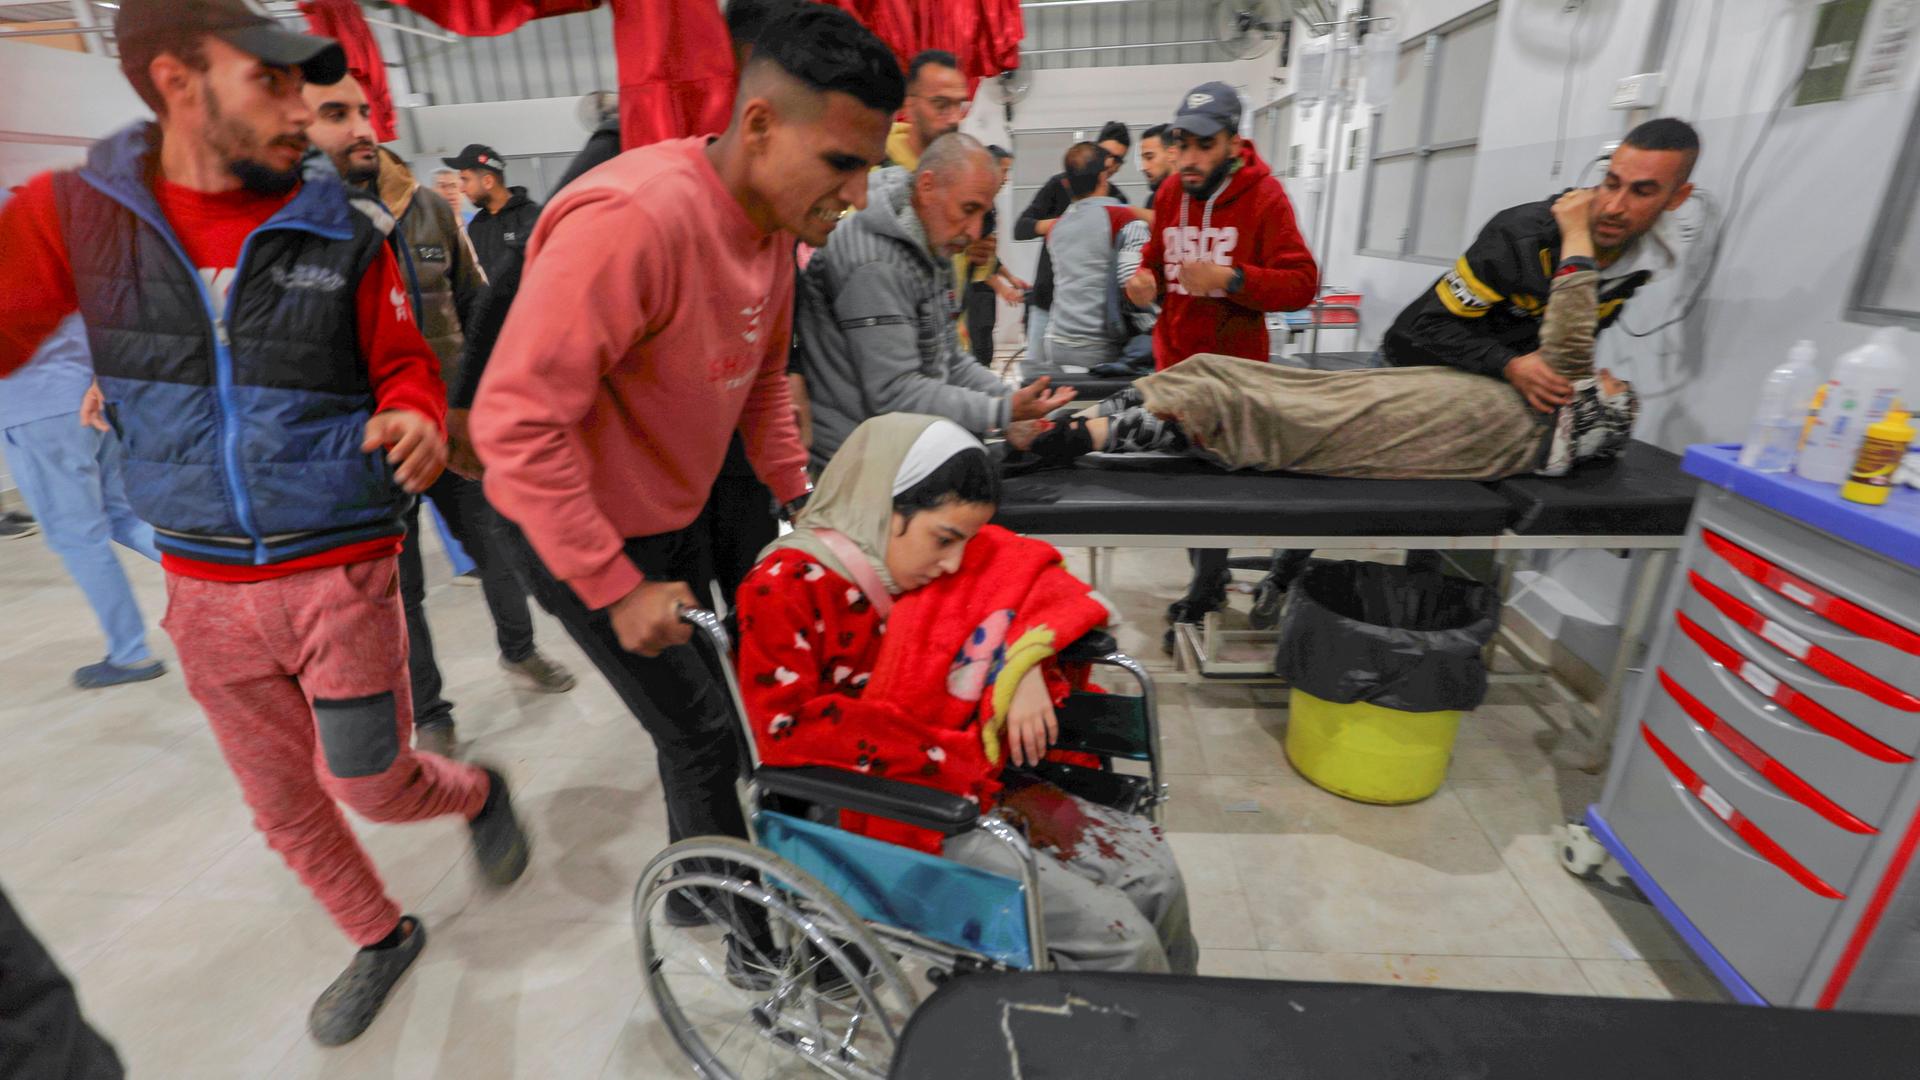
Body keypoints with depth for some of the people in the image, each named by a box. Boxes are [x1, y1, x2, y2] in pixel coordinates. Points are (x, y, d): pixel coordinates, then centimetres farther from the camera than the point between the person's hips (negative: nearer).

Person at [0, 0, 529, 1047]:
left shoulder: (345, 234, -7)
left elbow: (406, 364, -3)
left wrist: (417, 417, -23)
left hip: (342, 572, -3)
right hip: (205, 587, 3)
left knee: (368, 786, 4)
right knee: (284, 805, 17)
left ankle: (479, 794, 38)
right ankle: (380, 937, 41)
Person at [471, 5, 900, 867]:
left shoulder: (776, 220, -3)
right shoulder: (632, 218, -30)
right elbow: (516, 423, -30)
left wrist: (799, 498, 4)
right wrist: (617, 589, -25)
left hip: (675, 514, 8)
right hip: (581, 534, -7)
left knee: (699, 701, 18)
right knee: (700, 733, -1)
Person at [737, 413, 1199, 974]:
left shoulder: (921, 549, 4)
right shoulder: (786, 588, -15)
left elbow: (1034, 572, 10)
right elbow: (787, 726, -23)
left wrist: (1026, 666, -11)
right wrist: (950, 761, -19)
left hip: (979, 777, 7)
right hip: (893, 816, -7)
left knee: (1155, 874, -2)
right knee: (1123, 942, -14)